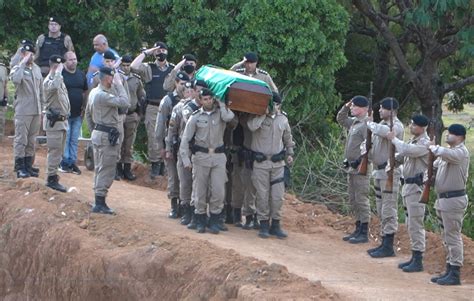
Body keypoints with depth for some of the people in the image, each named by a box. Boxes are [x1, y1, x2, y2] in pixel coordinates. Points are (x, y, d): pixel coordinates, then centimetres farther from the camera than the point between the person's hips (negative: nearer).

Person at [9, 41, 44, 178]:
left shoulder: (37, 69, 14)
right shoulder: (17, 69, -5)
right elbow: (16, 79, -29)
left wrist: (42, 106, 16)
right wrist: (23, 63, -22)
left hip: (36, 111, 6)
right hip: (23, 111, -6)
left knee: (32, 141, 10)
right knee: (21, 140, -4)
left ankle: (28, 166, 17)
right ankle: (20, 167, -1)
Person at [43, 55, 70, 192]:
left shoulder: (60, 79, 15)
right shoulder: (49, 80, -16)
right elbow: (54, 86, -40)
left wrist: (67, 112, 19)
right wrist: (58, 71, -29)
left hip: (62, 120, 9)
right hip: (53, 121, -9)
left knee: (58, 151, 14)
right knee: (55, 150, -9)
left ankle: (52, 173, 23)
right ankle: (52, 179, -7)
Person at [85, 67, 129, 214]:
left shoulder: (94, 92, 10)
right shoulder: (103, 95, -22)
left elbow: (88, 113, 19)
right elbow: (124, 103, -28)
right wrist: (119, 84, -20)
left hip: (97, 134, 10)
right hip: (107, 136, -10)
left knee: (99, 169, 15)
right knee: (107, 170, -5)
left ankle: (98, 202, 22)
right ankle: (100, 203, -4)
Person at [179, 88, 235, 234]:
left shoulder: (220, 113, 5)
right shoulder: (195, 117, 5)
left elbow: (229, 117, -21)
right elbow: (186, 139, 4)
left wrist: (220, 103, -5)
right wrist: (185, 159, -6)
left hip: (218, 156, 0)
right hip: (201, 156, 0)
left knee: (219, 191, -5)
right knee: (200, 191, 3)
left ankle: (214, 221, 6)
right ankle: (200, 221, 14)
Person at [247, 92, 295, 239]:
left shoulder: (283, 119, 8)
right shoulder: (258, 117, -6)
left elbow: (287, 137, 24)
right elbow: (252, 126, -30)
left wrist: (289, 153, 26)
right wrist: (264, 113, -20)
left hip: (278, 162, 3)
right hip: (260, 162, -3)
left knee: (278, 196, 2)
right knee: (262, 196, 0)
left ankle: (275, 225, 12)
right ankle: (264, 225, 10)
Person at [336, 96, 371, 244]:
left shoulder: (367, 124, -15)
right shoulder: (354, 122, 14)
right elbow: (341, 119, 31)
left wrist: (360, 162, -21)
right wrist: (346, 107, 16)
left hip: (361, 168, -10)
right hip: (351, 167, 10)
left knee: (361, 199, -6)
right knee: (353, 200, 14)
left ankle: (364, 233, -2)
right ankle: (358, 230, 22)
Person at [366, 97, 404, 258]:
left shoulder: (396, 126, -15)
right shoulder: (381, 124, 13)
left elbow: (385, 131, -37)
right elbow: (373, 141, 21)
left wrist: (371, 125, -19)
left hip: (389, 172, -10)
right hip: (379, 171, 10)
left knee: (389, 210, -7)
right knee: (381, 211, 15)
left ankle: (389, 247, -4)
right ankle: (384, 243, 23)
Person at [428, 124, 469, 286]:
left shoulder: (461, 152, -15)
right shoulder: (448, 151, 16)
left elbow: (444, 153, -32)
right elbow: (434, 166, 24)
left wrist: (433, 147, -15)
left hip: (454, 199, -10)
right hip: (443, 199, 10)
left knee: (453, 237, -8)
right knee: (447, 237, 15)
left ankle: (455, 274, -5)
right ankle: (449, 270, 23)